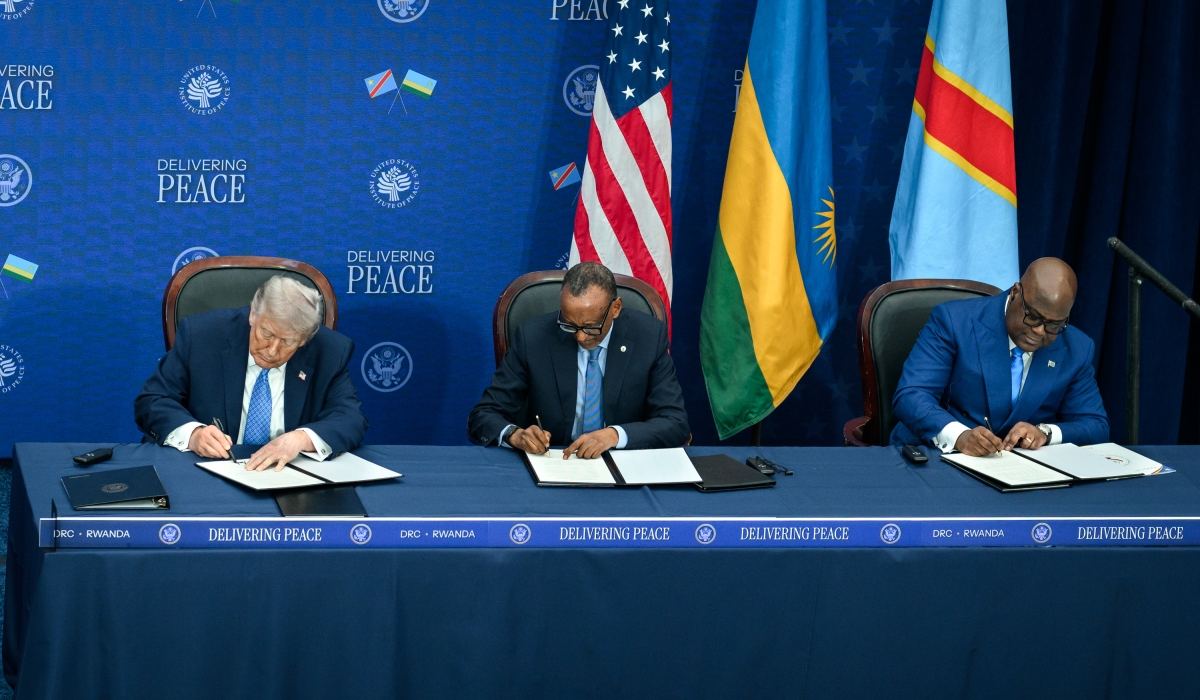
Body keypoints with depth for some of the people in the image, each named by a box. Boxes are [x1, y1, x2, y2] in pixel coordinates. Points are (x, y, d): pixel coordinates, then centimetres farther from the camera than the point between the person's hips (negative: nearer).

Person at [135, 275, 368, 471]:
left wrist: (302, 439, -29)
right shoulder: (201, 334, -7)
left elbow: (351, 421, -10)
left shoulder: (330, 352, -5)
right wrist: (192, 434, -22)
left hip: (287, 476, 0)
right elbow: (151, 401, -3)